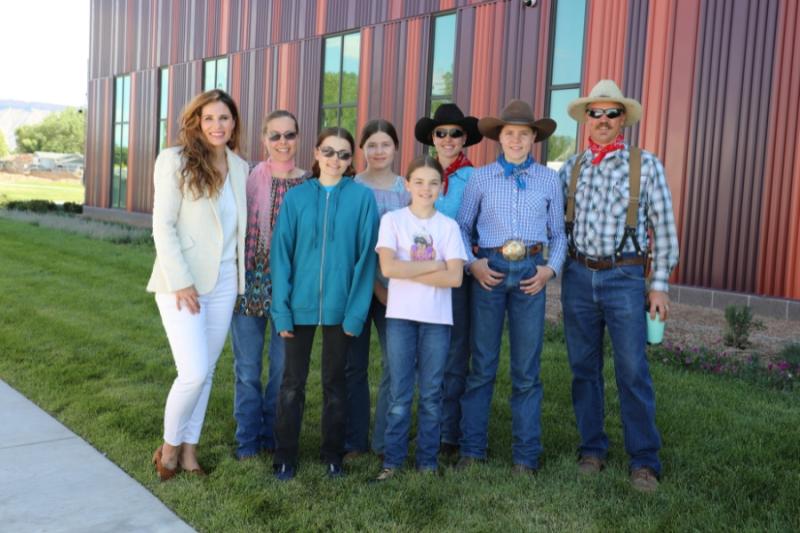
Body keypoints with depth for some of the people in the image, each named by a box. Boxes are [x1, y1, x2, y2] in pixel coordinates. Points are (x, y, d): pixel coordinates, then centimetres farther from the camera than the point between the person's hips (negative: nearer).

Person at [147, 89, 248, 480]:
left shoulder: (240, 167, 8)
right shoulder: (175, 160, -8)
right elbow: (162, 226, -12)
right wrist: (180, 282, -17)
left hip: (223, 283, 5)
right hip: (182, 282, -5)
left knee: (206, 372, 10)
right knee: (194, 373, -9)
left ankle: (189, 449, 25)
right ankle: (170, 445, 16)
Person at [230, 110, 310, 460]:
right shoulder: (249, 177, 0)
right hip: (250, 281, 0)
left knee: (284, 366, 7)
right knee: (247, 367, 7)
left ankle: (273, 436, 25)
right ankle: (248, 440, 21)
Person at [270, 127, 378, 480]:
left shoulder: (362, 197, -3)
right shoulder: (296, 197, 0)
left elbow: (366, 255, -4)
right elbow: (281, 253, -1)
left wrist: (356, 311, -9)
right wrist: (281, 309, -7)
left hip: (340, 306, -1)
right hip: (301, 304, 1)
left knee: (335, 382, 13)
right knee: (293, 382, 8)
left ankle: (333, 454, 27)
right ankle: (285, 456, 23)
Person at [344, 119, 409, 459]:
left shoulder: (407, 189, 7)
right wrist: (374, 284, -10)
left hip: (396, 287, 1)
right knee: (354, 365, 5)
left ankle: (385, 442, 12)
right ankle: (354, 441, 18)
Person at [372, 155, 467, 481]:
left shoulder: (448, 226, 4)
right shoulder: (392, 220, 1)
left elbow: (455, 277, -6)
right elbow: (388, 267, -13)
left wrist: (409, 272, -11)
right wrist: (434, 264, -9)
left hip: (437, 318, 1)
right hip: (400, 316, -1)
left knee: (432, 393, 8)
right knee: (400, 394, 3)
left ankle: (428, 460, 19)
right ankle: (392, 459, 15)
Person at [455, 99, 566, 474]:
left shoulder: (549, 179, 9)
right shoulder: (481, 177, 6)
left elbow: (558, 234, 12)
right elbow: (462, 227, 8)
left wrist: (551, 268, -3)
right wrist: (473, 263, -6)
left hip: (530, 273, 1)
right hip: (489, 270, -1)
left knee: (526, 369, 6)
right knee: (481, 366, 4)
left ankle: (526, 455, 16)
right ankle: (472, 449, 15)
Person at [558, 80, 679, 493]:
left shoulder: (646, 165, 0)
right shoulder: (570, 168, 7)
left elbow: (664, 228, 0)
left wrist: (659, 285, -4)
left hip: (624, 277, -3)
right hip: (577, 277, 3)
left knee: (633, 371, -1)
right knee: (584, 368, 10)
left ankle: (644, 461, 11)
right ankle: (592, 449, 23)